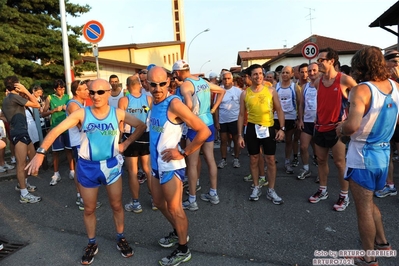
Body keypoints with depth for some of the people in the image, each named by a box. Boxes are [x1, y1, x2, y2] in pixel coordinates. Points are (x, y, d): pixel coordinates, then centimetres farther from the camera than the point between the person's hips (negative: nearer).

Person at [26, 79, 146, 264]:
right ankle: (92, 244, 34)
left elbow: (141, 126, 2)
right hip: (87, 167, 0)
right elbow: (56, 130, -18)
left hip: (111, 165, 1)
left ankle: (121, 239, 35)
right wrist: (40, 152, -30)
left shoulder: (118, 114, -8)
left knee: (116, 205, 13)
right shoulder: (81, 113, -12)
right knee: (89, 209, 12)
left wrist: (126, 143, -4)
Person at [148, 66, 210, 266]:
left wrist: (183, 153, -19)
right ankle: (178, 233, 44)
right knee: (159, 203, 22)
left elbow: (204, 131, -24)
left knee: (174, 208, 4)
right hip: (157, 163, 9)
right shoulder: (154, 102, 5)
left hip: (171, 165, -9)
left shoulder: (174, 104, -21)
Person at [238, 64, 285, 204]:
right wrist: (240, 135, 0)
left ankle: (271, 190, 17)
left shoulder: (271, 90, 0)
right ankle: (256, 187, 27)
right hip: (252, 128, 1)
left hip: (269, 128, 0)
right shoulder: (245, 93, 1)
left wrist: (282, 128, -7)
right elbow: (241, 115, 4)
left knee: (271, 160, 4)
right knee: (253, 159, 10)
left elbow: (279, 110, 3)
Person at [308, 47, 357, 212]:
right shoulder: (318, 82, 3)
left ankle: (344, 196, 16)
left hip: (337, 127, -5)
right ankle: (323, 191, 29)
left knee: (339, 162, 2)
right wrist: (317, 120, 10)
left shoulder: (344, 80, -12)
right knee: (321, 160, 13)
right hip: (320, 127, 5)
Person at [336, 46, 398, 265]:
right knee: (368, 203, 27)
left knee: (363, 208, 8)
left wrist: (341, 129, -11)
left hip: (363, 155, -7)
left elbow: (352, 126, -31)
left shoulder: (362, 90, -20)